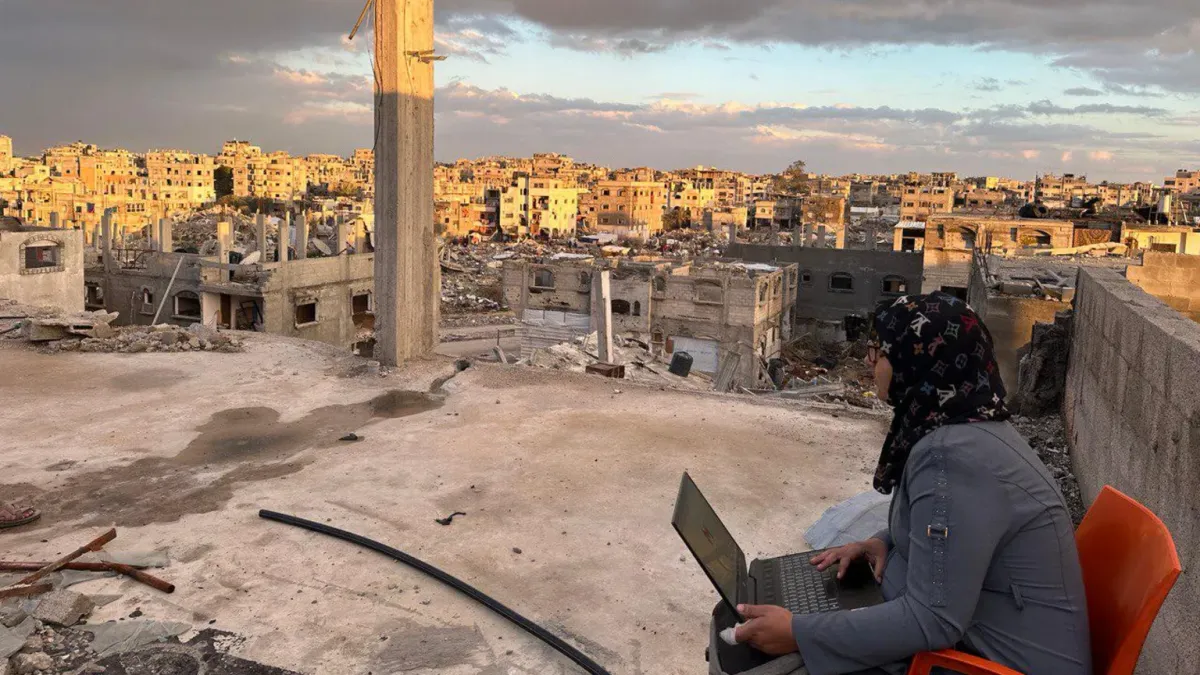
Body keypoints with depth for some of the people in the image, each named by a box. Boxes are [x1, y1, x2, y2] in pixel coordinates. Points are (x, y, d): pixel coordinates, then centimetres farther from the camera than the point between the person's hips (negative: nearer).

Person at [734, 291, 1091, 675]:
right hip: (975, 636, 9)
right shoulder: (972, 427, 3)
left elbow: (933, 621, -28)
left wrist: (798, 634, -24)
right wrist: (885, 541, 4)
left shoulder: (953, 456, -28)